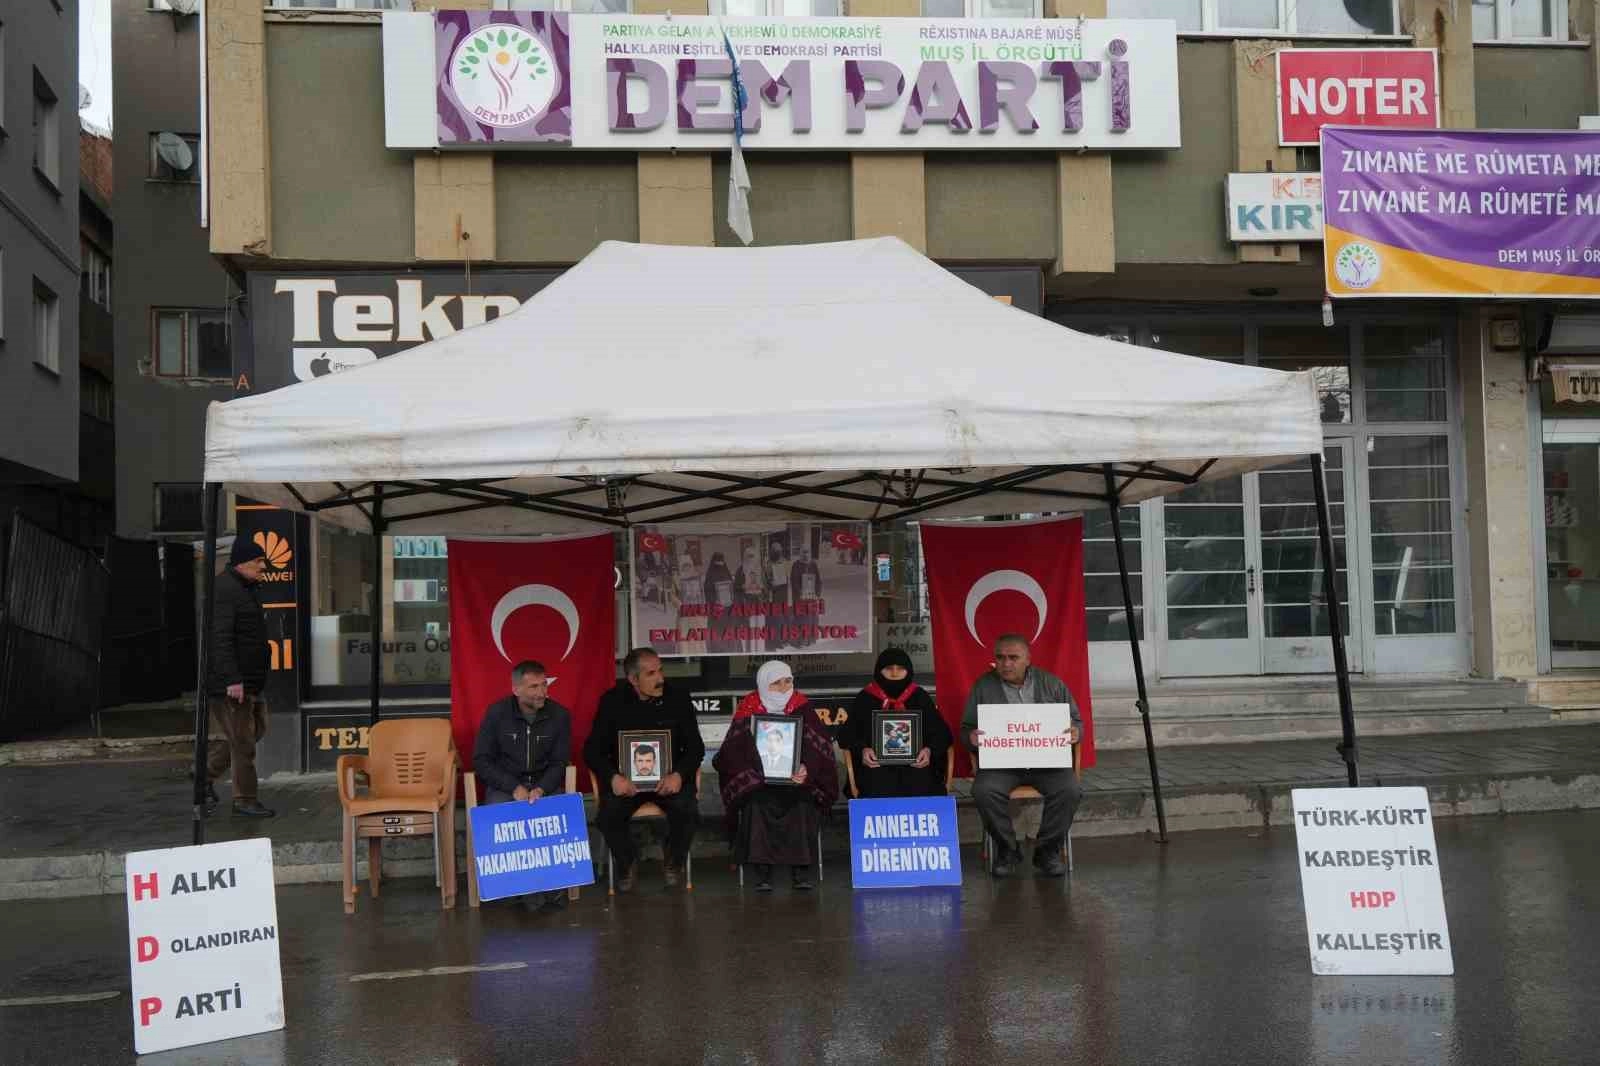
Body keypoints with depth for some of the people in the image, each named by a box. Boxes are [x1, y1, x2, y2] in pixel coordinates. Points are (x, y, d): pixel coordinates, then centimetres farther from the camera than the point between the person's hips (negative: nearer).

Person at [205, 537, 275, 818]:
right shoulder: (225, 589, -16)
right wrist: (232, 679, -27)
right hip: (231, 682, -10)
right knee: (242, 741, -3)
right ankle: (245, 801, 7)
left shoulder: (248, 588, 17)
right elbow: (220, 637, -23)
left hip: (249, 679, 10)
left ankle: (206, 776, 27)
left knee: (255, 729, 17)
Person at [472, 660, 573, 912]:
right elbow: (481, 761, -4)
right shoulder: (497, 712, -6)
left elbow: (559, 763, 3)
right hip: (504, 784, -1)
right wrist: (514, 787, -17)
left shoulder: (559, 715, -2)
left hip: (545, 784, 1)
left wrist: (541, 789, -17)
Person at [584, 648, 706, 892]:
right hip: (625, 777, 0)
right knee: (609, 813, -29)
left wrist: (679, 775, -19)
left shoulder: (678, 699, -1)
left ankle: (674, 863, 3)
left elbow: (695, 747, 1)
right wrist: (613, 777, -20)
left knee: (687, 809, -28)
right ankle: (627, 863, 2)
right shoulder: (612, 702, -2)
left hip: (669, 777, 0)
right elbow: (592, 750, -1)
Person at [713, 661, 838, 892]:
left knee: (803, 803, -31)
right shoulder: (749, 710, 2)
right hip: (757, 781, -1)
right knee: (757, 803, -32)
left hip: (796, 778, 1)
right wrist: (757, 772, -20)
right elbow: (735, 752, -2)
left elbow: (820, 746, -1)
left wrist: (806, 769, -20)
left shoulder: (802, 707, 6)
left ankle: (801, 870, -25)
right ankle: (762, 871, -28)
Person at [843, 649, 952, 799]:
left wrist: (930, 750, -10)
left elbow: (940, 732, 11)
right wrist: (862, 750, -11)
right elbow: (849, 733, 9)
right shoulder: (865, 699, 13)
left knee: (921, 793, -28)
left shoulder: (920, 697, 15)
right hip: (877, 766, -1)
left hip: (916, 765, 1)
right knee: (880, 795, -30)